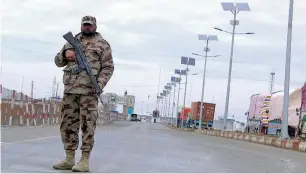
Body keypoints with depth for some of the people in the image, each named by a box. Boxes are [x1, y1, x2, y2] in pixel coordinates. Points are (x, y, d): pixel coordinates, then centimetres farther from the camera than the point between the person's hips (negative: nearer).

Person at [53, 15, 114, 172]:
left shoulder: (102, 44, 5)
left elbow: (108, 67, 0)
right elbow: (58, 61, 19)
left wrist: (100, 83, -17)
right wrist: (65, 54, -3)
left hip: (89, 90, -5)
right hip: (70, 89, 5)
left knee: (87, 125, -6)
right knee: (67, 124, 5)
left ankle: (85, 161, -2)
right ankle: (69, 159, 13)